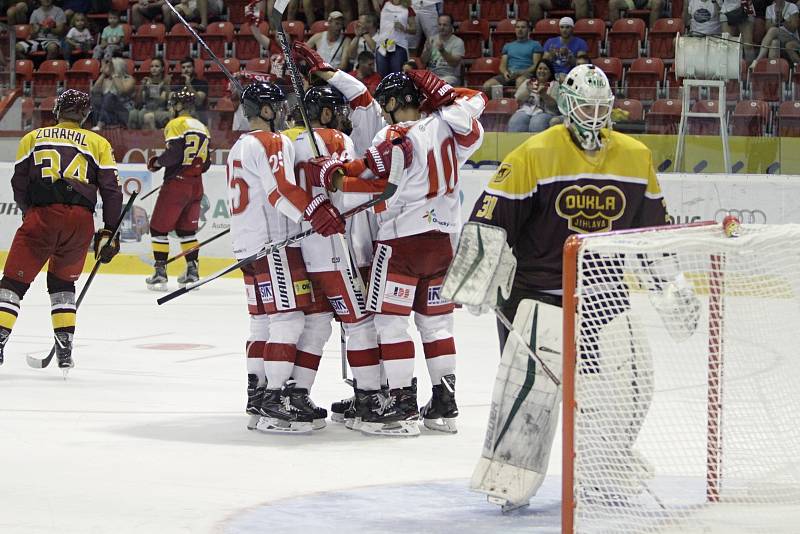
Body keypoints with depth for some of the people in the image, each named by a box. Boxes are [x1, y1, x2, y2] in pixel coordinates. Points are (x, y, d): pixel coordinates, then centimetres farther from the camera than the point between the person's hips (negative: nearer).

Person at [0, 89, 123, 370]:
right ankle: (64, 351, 14)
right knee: (63, 282, 21)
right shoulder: (99, 144, 18)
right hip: (82, 220, 2)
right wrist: (109, 232, 16)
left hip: (42, 214, -2)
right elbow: (111, 189, 11)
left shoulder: (33, 138, 17)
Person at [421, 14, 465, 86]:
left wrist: (442, 50, -27)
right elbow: (424, 61, 7)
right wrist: (427, 50, -15)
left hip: (450, 76, -4)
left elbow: (455, 63, -13)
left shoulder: (458, 42, 0)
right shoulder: (432, 40, 13)